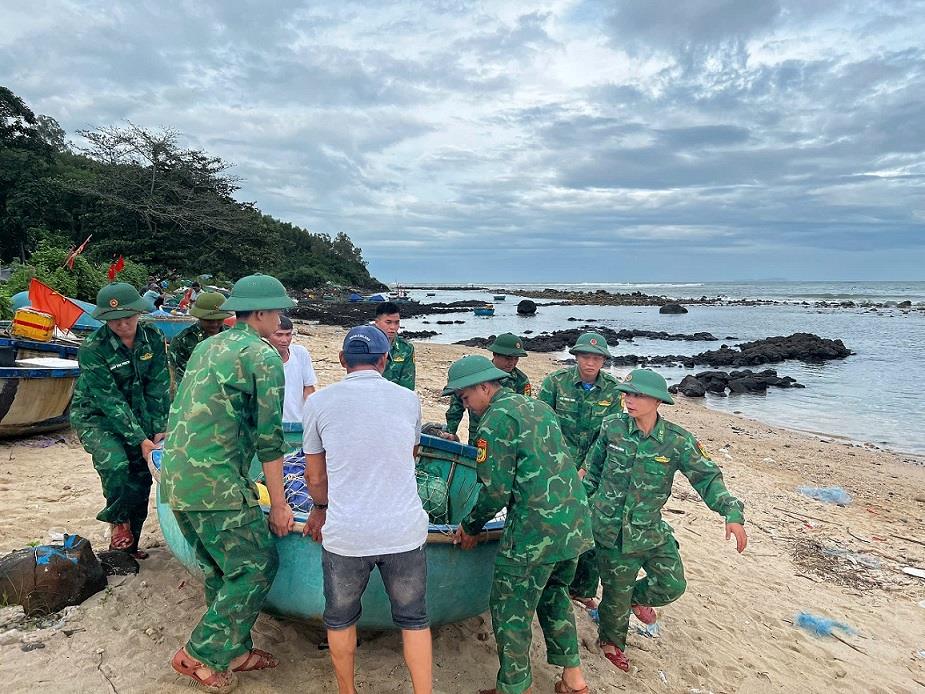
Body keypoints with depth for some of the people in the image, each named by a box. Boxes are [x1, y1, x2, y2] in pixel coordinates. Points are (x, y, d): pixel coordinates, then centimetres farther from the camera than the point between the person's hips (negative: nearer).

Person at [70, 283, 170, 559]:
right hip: (95, 415, -4)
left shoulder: (153, 338, -12)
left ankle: (129, 546, 22)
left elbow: (158, 387, -9)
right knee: (115, 464, -28)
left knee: (141, 476, 4)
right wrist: (140, 440, -28)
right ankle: (118, 522, -1)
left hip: (135, 414, 4)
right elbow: (110, 401, -25)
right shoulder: (93, 349, -23)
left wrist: (159, 430, -14)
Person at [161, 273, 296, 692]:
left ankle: (233, 651, 30)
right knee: (257, 566, 5)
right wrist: (278, 504, -6)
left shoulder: (206, 348, 16)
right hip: (216, 486, -9)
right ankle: (200, 655, 12)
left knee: (220, 570, 19)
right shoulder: (263, 356, -10)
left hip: (176, 480, 9)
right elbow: (269, 437, -11)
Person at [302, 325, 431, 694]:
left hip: (345, 535, 0)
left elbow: (315, 476, 5)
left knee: (340, 620, 25)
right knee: (414, 620, 21)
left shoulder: (319, 402, -3)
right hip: (405, 531, 1)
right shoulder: (408, 400, 1)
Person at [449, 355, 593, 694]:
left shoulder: (497, 419, -11)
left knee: (511, 611, 9)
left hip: (535, 532, -8)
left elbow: (496, 489, -14)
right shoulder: (539, 406, 14)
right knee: (553, 596, 25)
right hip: (576, 524, 9)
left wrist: (471, 527, 2)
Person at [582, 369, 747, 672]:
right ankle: (611, 642, 41)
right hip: (613, 529, -1)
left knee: (673, 585, 9)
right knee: (616, 593, 11)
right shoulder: (612, 427, -11)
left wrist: (732, 513, -20)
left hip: (652, 529, 2)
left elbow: (706, 476, -8)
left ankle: (637, 597, 42)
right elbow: (593, 468, 4)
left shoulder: (678, 441, -13)